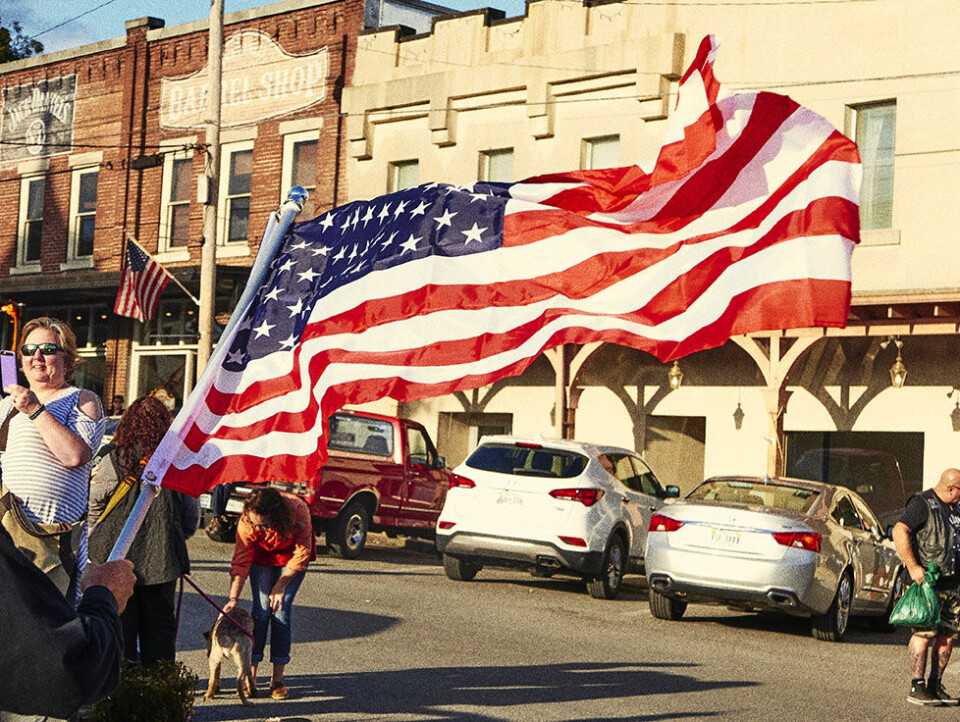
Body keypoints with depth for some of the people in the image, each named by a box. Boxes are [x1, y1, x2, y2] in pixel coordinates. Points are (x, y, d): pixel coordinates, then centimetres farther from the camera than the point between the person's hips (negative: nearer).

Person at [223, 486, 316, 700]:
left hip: (292, 554, -1)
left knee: (281, 610, -11)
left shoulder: (298, 512, -37)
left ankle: (277, 679, -6)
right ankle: (251, 677, -8)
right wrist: (233, 598, -31)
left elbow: (301, 556, -21)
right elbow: (240, 562, -23)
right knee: (261, 609, -12)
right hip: (262, 555, 1)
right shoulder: (247, 522, -33)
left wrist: (281, 585, -19)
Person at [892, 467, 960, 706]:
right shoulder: (922, 504, -8)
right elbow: (899, 531, -19)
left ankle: (935, 686, 14)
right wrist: (912, 566, -25)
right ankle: (917, 688, -6)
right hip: (926, 580, -8)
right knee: (924, 633, -10)